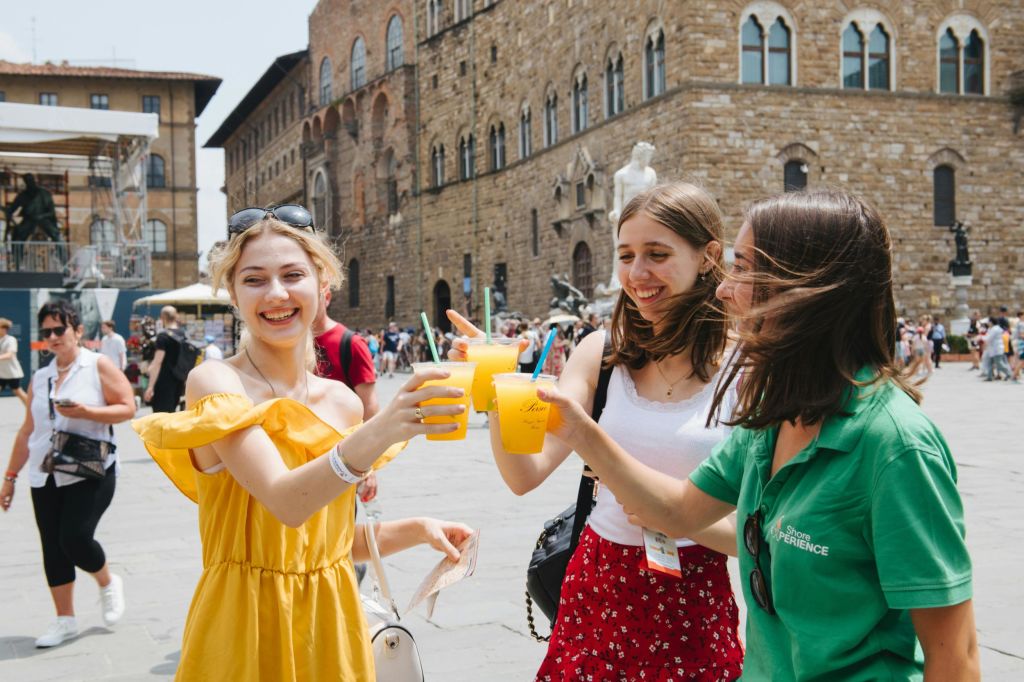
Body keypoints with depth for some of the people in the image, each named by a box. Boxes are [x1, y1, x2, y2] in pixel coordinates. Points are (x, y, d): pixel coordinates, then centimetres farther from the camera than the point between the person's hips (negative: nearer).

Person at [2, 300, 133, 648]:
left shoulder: (98, 365, -4)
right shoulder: (39, 378, 11)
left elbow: (127, 408, -8)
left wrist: (85, 412, -22)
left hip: (90, 472, -5)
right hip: (44, 476, 5)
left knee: (75, 538, -14)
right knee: (53, 547, 6)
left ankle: (109, 583, 17)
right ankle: (65, 620, 17)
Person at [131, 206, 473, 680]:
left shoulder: (343, 402, 2)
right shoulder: (213, 383, -13)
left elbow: (329, 538, 11)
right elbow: (286, 503, -28)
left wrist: (415, 530, -3)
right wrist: (379, 433, -41)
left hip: (331, 623, 5)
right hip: (245, 628, -5)